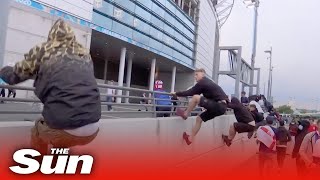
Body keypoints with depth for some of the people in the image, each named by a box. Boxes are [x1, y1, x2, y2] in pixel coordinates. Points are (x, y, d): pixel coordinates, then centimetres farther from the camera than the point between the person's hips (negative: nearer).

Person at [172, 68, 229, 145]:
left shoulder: (202, 82, -7)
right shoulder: (206, 82, 21)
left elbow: (190, 92, -5)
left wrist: (176, 94, 5)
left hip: (219, 106, -10)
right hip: (220, 106, 10)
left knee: (195, 97, -17)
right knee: (199, 119, 14)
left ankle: (185, 114, 3)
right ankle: (190, 139, 19)